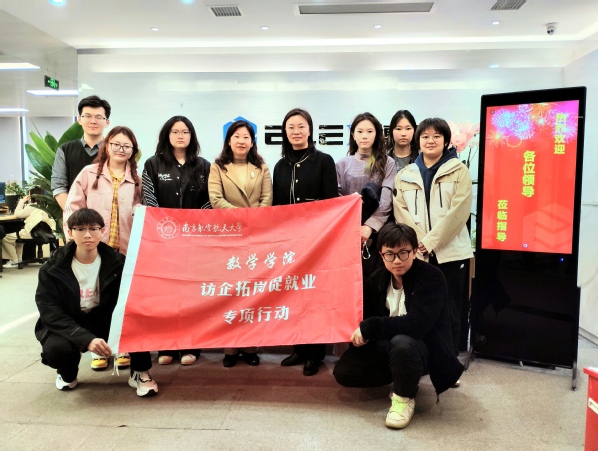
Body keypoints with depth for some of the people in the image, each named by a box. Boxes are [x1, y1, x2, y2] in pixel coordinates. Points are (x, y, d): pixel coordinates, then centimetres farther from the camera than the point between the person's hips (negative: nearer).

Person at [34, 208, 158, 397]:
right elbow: (50, 314, -19)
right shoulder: (52, 269, -13)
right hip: (66, 327, 0)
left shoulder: (117, 262, -9)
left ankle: (139, 372, -9)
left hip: (106, 323, 1)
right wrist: (86, 338, -33)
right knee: (55, 349, -34)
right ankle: (67, 374, 5)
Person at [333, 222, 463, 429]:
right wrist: (360, 333, -14)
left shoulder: (431, 277, -20)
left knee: (401, 343, -41)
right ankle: (404, 376, 12)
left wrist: (368, 328, -28)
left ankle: (404, 396, -9)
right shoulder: (377, 278, -1)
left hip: (424, 347, -6)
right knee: (342, 372, -10)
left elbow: (416, 324, -32)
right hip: (388, 346, 6)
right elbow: (366, 315, 9)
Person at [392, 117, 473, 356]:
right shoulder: (405, 175, 11)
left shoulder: (459, 171, 2)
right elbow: (400, 212, 3)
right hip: (416, 253, 2)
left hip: (450, 252, -2)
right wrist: (417, 243, -10)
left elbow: (459, 211, -9)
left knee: (449, 310, 6)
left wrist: (430, 242, -14)